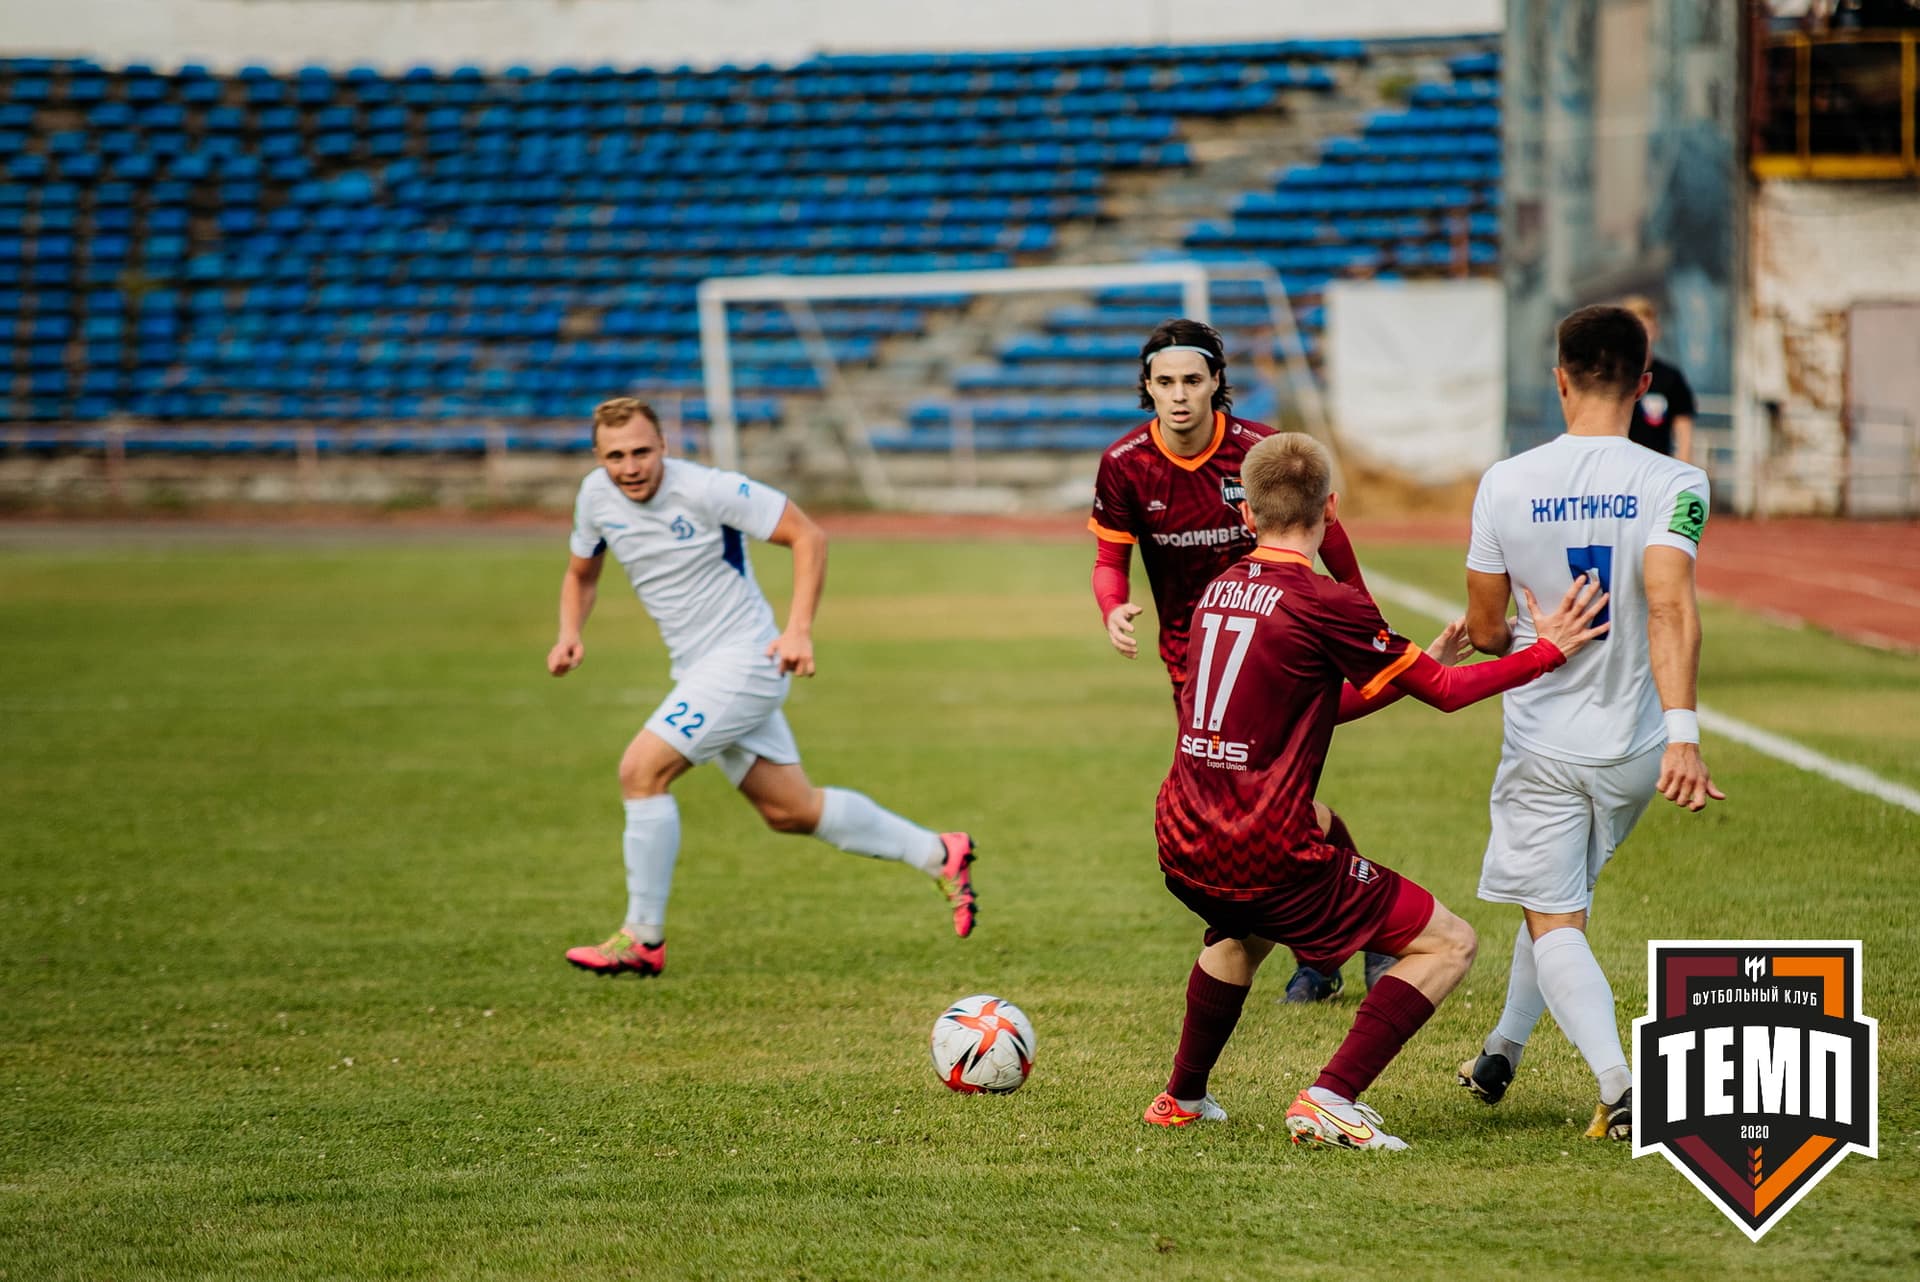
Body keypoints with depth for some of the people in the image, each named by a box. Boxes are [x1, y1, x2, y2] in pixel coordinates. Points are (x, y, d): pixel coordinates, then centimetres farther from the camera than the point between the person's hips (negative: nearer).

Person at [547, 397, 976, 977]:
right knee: (791, 810, 12)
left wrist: (798, 630, -23)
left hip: (744, 661, -8)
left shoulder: (705, 490, -19)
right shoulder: (596, 496, 0)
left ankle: (642, 939, -8)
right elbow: (581, 573, 18)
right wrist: (570, 634, -2)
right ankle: (939, 855, 26)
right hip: (696, 669, 8)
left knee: (641, 771, -18)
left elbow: (807, 535, -14)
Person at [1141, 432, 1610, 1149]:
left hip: (1181, 847, 8)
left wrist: (1414, 665, 25)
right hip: (1270, 853, -8)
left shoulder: (1218, 592, 10)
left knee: (1240, 930, 41)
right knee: (1448, 945, 2)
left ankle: (1182, 1096, 43)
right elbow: (1444, 692, -4)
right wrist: (1548, 650, 4)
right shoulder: (1324, 605, -12)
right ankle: (1330, 1099, -10)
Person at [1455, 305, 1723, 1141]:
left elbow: (1483, 631, 2)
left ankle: (1617, 1080, -23)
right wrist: (1683, 734, -34)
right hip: (1634, 744, 2)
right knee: (1563, 893, 24)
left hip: (1542, 745, -2)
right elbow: (1670, 607, -26)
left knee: (1554, 922, -1)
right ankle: (1502, 1051, 37)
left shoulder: (1505, 484, -6)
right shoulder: (1673, 485, -11)